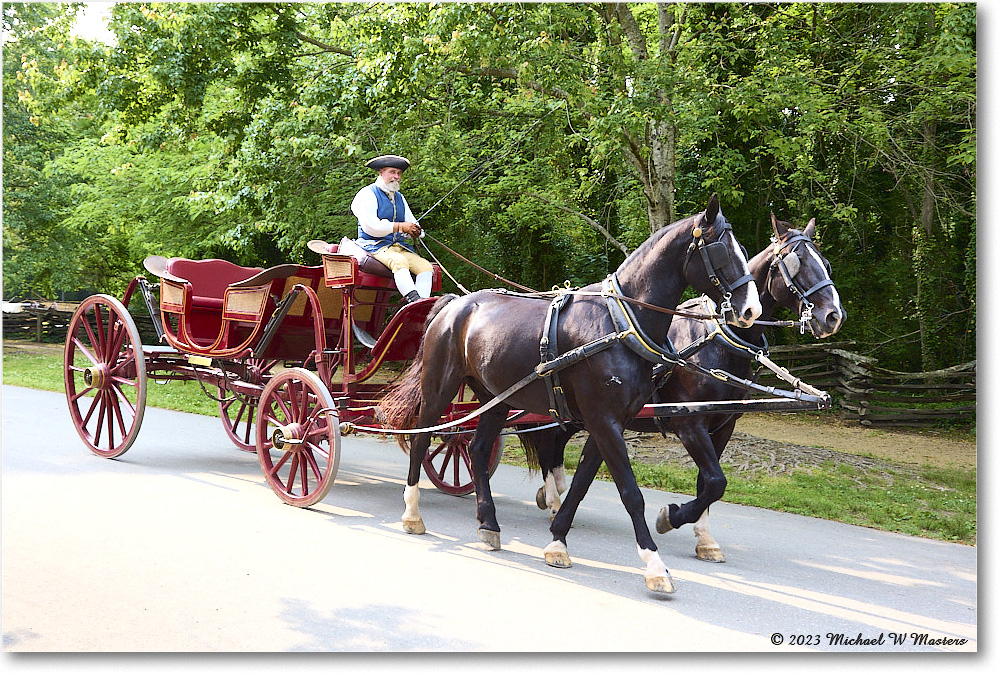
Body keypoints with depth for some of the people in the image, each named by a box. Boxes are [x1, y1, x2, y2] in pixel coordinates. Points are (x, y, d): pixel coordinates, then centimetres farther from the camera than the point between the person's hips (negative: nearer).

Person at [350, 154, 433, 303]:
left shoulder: (399, 197, 24)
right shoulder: (367, 194, 0)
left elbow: (411, 223, 19)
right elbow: (370, 226, -14)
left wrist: (414, 231, -7)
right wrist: (399, 227, -14)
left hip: (399, 246, 7)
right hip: (375, 245, -7)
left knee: (426, 267, -18)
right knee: (400, 261, -37)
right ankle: (413, 300, -52)